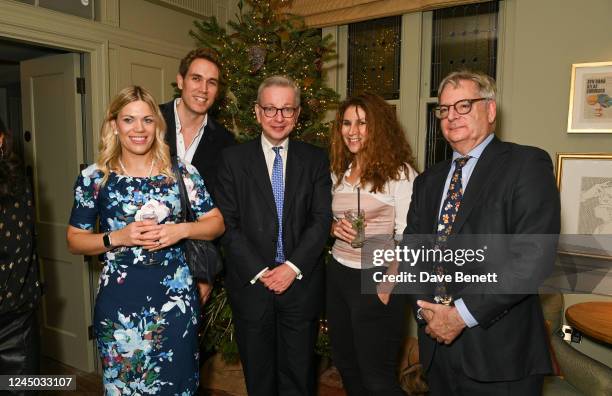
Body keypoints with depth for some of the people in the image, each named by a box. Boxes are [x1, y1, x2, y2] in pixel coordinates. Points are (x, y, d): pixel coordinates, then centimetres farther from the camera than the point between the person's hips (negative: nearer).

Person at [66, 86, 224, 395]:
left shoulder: (182, 172, -1)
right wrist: (118, 237, -14)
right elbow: (74, 241, 3)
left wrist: (181, 230, -14)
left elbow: (216, 222, 4)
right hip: (119, 302, 0)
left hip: (176, 297, 1)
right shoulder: (93, 178, -2)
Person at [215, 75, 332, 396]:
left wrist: (293, 267, -12)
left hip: (300, 282, 1)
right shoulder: (233, 158, 1)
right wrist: (259, 272, -11)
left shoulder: (316, 159, 4)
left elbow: (321, 220, -3)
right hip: (251, 282, 0)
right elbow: (227, 223, -5)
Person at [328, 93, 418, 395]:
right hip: (337, 274, 7)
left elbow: (406, 236, -12)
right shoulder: (338, 172, 9)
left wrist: (387, 285, -16)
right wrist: (335, 227, -5)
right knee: (345, 364, 19)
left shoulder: (399, 172, -10)